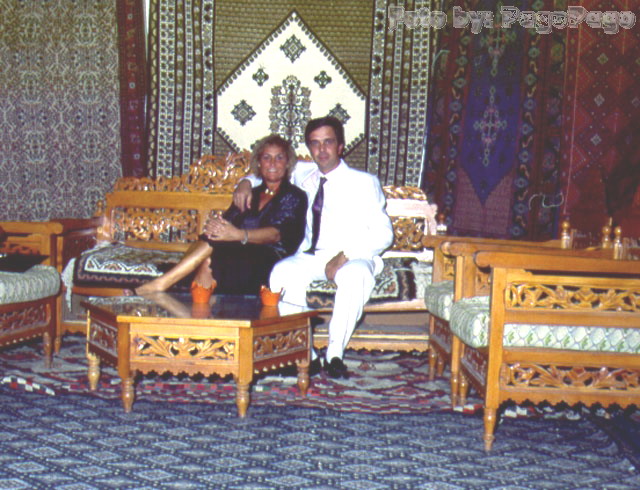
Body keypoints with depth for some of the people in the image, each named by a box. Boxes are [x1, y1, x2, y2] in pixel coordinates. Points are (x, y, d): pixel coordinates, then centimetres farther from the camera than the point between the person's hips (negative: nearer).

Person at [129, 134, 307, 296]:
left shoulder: (294, 196, 7)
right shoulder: (249, 195, 26)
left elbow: (277, 234, -11)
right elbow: (227, 221, 11)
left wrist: (238, 234, -29)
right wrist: (214, 226, -16)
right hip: (238, 253, 5)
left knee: (209, 261, -32)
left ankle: (160, 284, -29)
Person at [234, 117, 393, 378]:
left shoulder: (365, 182, 4)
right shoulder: (302, 174, 15)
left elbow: (383, 234, -2)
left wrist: (345, 256, -17)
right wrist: (246, 183, 7)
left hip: (353, 258, -2)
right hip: (310, 257, 3)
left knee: (357, 275, -38)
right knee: (281, 273, -31)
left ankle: (335, 353, -25)